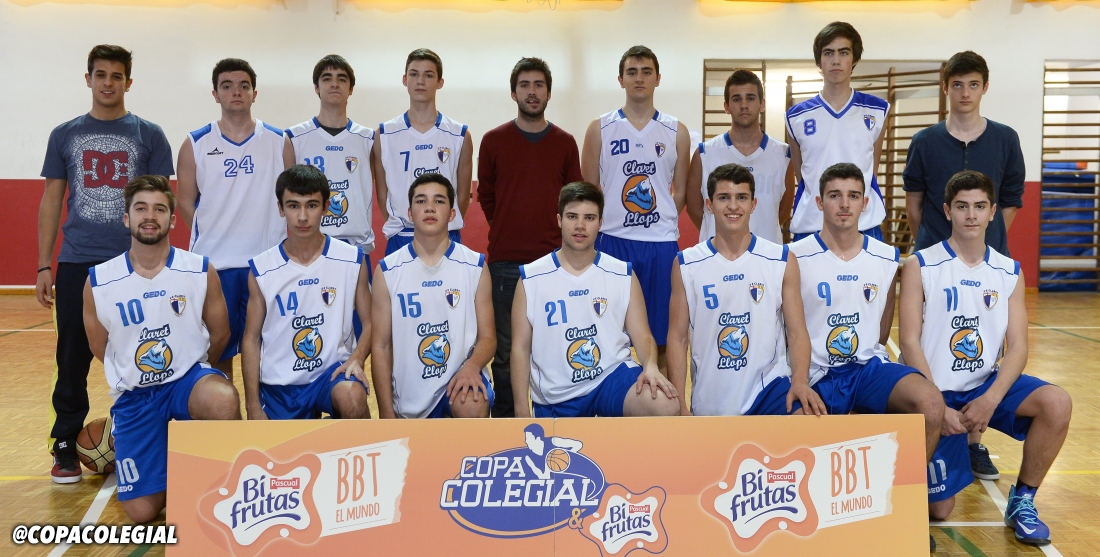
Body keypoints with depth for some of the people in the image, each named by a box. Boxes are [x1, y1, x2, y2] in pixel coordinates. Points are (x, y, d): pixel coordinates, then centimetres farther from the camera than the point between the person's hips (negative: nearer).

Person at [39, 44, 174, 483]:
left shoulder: (149, 136, 6)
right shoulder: (64, 135, 10)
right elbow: (51, 202, 10)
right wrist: (44, 266, 4)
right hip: (76, 264, 1)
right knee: (72, 361, 4)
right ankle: (66, 449, 15)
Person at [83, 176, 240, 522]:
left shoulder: (201, 271, -9)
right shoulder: (98, 282, -6)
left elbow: (219, 335, 4)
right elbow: (100, 348, 9)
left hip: (188, 379, -1)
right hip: (134, 395, 1)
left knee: (224, 401, -39)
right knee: (141, 513, -5)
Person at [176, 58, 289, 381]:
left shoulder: (279, 142, 5)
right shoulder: (196, 144, 4)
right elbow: (186, 203, 6)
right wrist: (215, 237, -3)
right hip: (214, 265, 0)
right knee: (217, 352, 7)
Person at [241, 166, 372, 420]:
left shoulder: (352, 260, -5)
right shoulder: (261, 268, -3)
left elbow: (370, 323, 2)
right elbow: (251, 339, 1)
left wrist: (356, 359, -19)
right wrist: (253, 408, -3)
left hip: (332, 370, -2)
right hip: (278, 383, 2)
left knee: (352, 397, -34)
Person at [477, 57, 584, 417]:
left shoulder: (565, 143, 5)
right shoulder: (494, 141, 1)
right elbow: (485, 195, 8)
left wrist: (562, 241, 5)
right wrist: (508, 232, 10)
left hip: (553, 259, 1)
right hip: (505, 261, -1)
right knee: (506, 347, 6)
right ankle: (503, 416, 18)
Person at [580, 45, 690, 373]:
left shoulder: (676, 132, 7)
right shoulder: (600, 129, 4)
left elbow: (680, 193, 11)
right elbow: (588, 190, 5)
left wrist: (658, 222, 3)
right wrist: (608, 224, -2)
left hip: (661, 244, 1)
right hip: (612, 240, -1)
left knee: (660, 337, 5)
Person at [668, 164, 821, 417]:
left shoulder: (782, 260, 1)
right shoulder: (686, 264, 1)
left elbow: (797, 332, 0)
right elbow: (678, 338, 2)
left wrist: (801, 382, -19)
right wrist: (679, 402, -7)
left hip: (769, 386, -1)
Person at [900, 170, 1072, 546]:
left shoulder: (1010, 273, 3)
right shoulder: (920, 267, -7)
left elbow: (1017, 347, -4)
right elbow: (910, 342, -12)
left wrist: (991, 399, -20)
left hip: (987, 384, 3)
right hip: (938, 391, -3)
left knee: (1057, 404, -25)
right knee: (938, 510, -5)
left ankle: (1022, 501, -4)